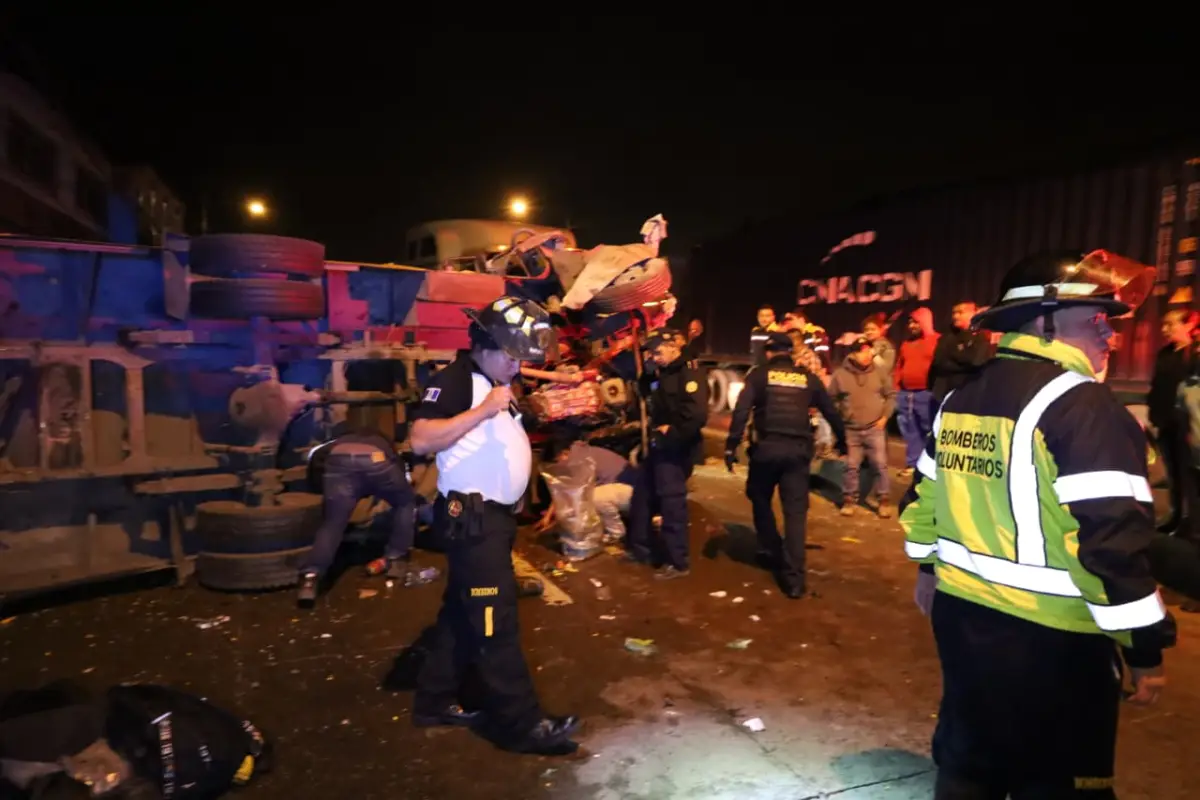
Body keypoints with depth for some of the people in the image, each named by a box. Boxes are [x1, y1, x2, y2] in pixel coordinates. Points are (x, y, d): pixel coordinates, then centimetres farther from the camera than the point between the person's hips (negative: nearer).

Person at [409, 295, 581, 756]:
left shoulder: (499, 383, 15)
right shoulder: (454, 380, -14)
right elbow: (419, 440, -27)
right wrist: (482, 411, -29)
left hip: (496, 515, 10)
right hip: (472, 518, -10)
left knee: (463, 612, 17)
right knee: (495, 620, -3)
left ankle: (435, 702, 31)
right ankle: (522, 724, 6)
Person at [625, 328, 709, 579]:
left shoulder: (690, 376, -16)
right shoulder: (662, 376, 14)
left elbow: (697, 416, -28)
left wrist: (672, 432, -19)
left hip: (675, 450, -10)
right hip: (659, 446, 10)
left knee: (671, 503, -4)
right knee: (642, 497, 16)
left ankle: (678, 562, 7)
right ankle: (639, 548, 31)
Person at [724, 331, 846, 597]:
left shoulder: (759, 374, 5)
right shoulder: (808, 378, 13)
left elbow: (741, 410, -8)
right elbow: (831, 411, 22)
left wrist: (731, 445, -8)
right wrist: (841, 440, 38)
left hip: (767, 447, -2)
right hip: (799, 450, 2)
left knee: (760, 498, 24)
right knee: (796, 512, 4)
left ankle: (771, 550, 32)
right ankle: (794, 578, 1)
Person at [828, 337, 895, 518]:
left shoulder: (879, 373, 0)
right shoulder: (840, 374, -5)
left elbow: (891, 396, 9)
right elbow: (831, 399, 5)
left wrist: (885, 416, 1)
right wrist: (839, 419, 0)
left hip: (875, 428, 1)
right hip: (850, 430, -1)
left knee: (880, 465, 2)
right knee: (851, 466, 5)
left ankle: (884, 500, 15)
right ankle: (849, 499, 19)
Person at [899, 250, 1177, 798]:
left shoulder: (959, 398, 7)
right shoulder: (1082, 403, -18)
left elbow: (923, 494, 15)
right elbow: (1112, 538, -22)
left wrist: (928, 566, 27)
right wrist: (1145, 645, -12)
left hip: (961, 612, 7)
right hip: (1050, 636, -7)